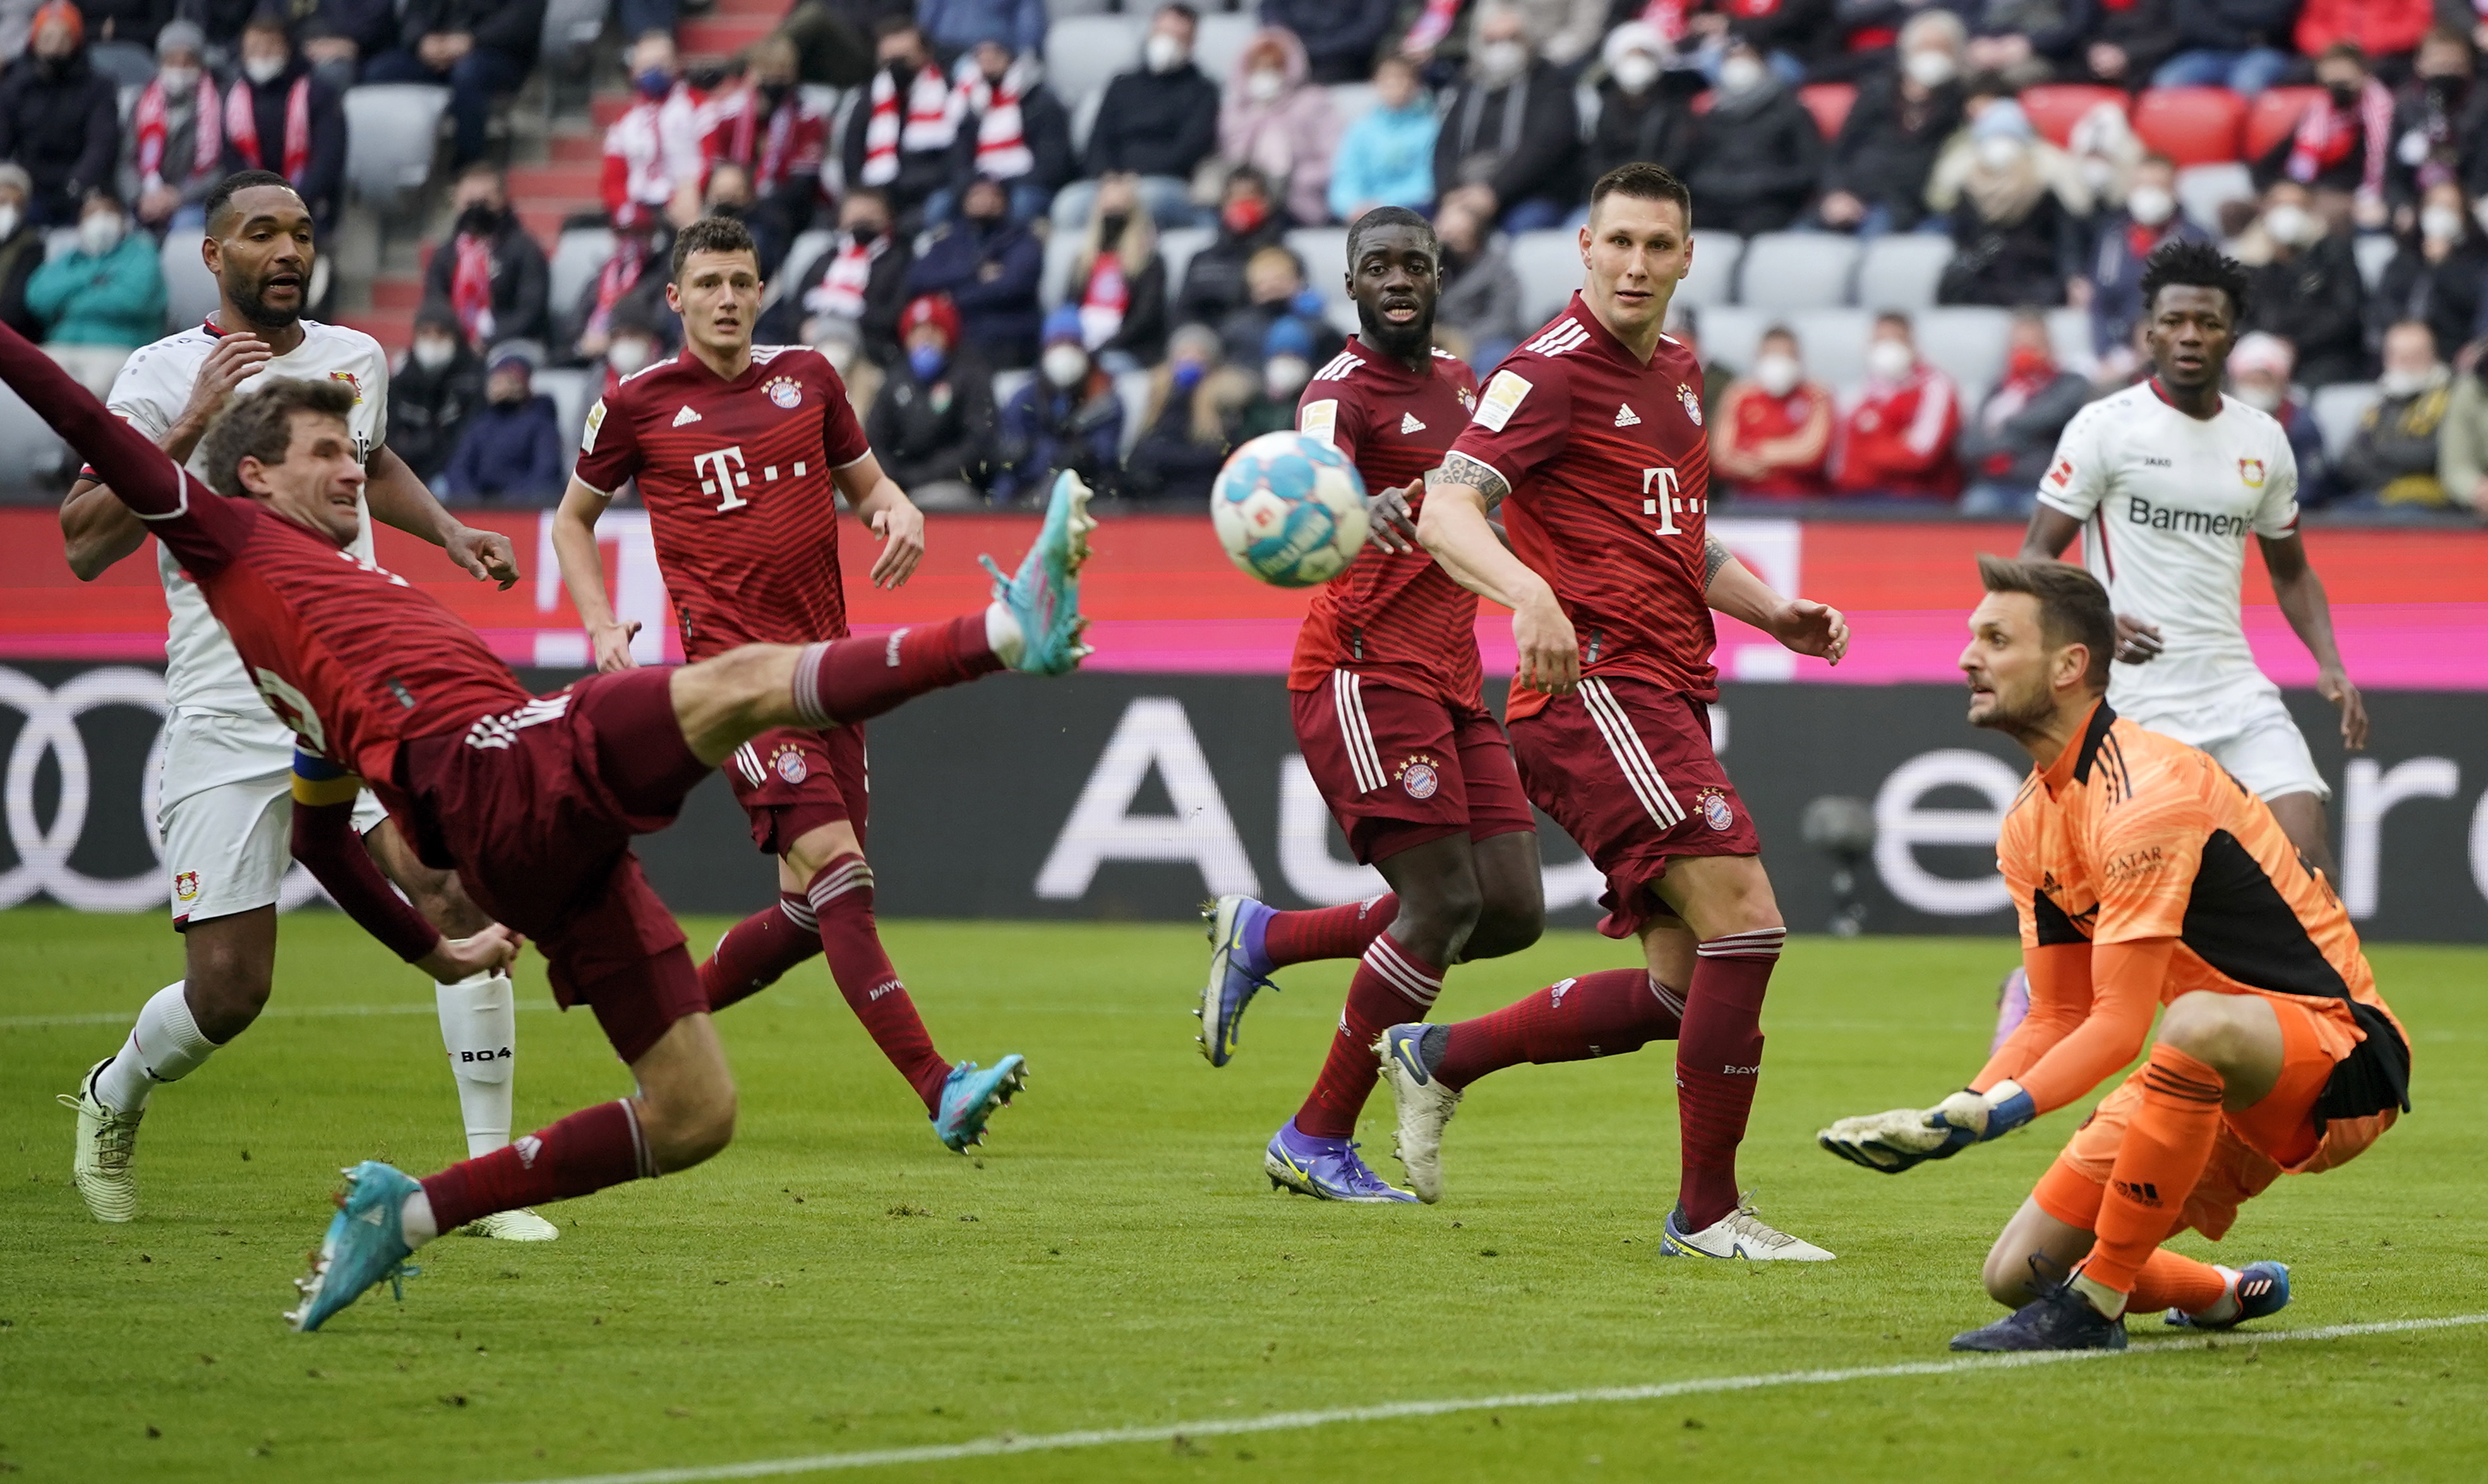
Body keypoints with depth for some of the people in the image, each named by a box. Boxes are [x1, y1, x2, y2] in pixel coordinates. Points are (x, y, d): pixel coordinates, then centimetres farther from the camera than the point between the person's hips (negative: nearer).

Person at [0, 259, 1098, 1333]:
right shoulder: (235, 539, 14)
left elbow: (315, 836, 43)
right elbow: (100, 437, 4)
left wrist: (432, 951, 46)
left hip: (557, 852, 9)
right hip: (502, 775, -9)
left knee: (694, 1118, 4)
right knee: (746, 678, -23)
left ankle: (403, 1212, 8)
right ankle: (1007, 628, -36)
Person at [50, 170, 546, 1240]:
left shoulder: (356, 358, 12)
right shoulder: (164, 377, -4)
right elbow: (82, 547, -12)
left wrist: (447, 531, 19)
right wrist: (191, 425, -19)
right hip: (228, 705, -4)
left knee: (458, 895, -17)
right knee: (227, 991, -4)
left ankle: (490, 1176, -10)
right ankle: (112, 1098, 30)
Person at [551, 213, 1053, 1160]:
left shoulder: (806, 376, 11)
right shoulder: (639, 403, 2)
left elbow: (863, 480, 23)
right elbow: (573, 519, 15)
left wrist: (899, 513, 0)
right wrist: (603, 627, 1)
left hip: (824, 664, 6)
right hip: (734, 665, -5)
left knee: (812, 911, 7)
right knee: (834, 865, -20)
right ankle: (939, 1091, -26)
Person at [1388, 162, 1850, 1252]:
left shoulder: (1675, 372, 18)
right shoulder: (1552, 372, -9)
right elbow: (1445, 511, -22)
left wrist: (1776, 613, 16)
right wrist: (1532, 596, -40)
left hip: (1667, 696, 9)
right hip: (1595, 684, -9)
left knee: (1679, 988, 7)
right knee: (1744, 918, -19)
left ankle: (1438, 1057, 24)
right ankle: (1708, 1211, -11)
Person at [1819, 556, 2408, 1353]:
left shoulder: (2146, 793, -23)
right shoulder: (2030, 823, 6)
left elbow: (2120, 1025, -25)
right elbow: (2057, 1018, 10)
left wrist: (1984, 1117, -32)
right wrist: (1950, 1113, -7)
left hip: (2341, 1057, -9)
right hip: (2220, 1083, 9)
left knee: (2199, 1026, -44)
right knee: (2019, 1273, -1)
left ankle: (2095, 1305, -30)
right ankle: (2232, 1293, 25)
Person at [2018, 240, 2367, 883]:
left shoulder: (2263, 440, 10)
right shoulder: (2105, 426, -5)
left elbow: (2290, 571, 22)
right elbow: (2034, 559, -6)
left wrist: (2329, 663, 5)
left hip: (2237, 689, 4)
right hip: (2137, 702, -4)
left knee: (2305, 841, -12)